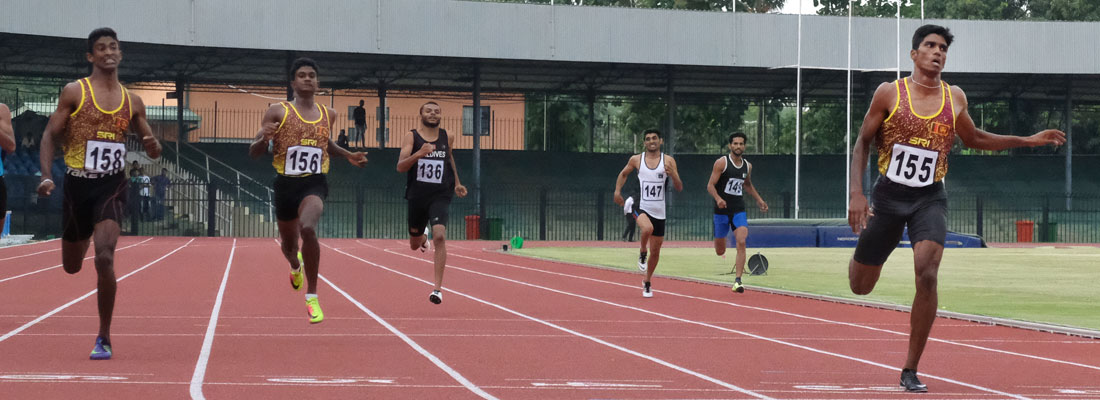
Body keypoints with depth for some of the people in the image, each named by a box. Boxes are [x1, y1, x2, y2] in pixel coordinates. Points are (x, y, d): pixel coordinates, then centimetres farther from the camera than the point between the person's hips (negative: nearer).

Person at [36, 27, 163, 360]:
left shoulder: (132, 102, 7)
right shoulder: (74, 92, -2)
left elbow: (151, 148, 16)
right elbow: (51, 135, -3)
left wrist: (153, 147, -9)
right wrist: (46, 175, -17)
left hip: (112, 185, 0)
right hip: (77, 184, 0)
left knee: (104, 258, -21)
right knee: (71, 267, 13)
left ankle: (104, 338, -11)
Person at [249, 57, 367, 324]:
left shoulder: (327, 115, 8)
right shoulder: (278, 112, -2)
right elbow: (253, 153, -3)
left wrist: (347, 155, 16)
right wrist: (264, 139, -25)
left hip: (315, 184, 0)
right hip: (286, 184, 0)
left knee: (308, 227, -31)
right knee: (288, 244, 16)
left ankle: (312, 297, -20)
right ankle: (296, 265, 58)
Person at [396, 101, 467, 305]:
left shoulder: (447, 138, 5)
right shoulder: (411, 137, -4)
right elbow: (400, 167, -15)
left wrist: (457, 183, 26)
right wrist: (419, 154, -30)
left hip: (440, 196, 0)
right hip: (417, 195, 0)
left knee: (439, 236, -23)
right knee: (414, 245, 16)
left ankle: (438, 288, -20)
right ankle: (423, 236, 57)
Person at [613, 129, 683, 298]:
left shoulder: (668, 161, -1)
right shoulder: (636, 159, 1)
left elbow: (679, 188, -3)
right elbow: (623, 174, 20)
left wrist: (672, 174, -23)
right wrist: (617, 191, 6)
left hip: (659, 211, 2)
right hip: (641, 207, -2)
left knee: (655, 252, 8)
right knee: (647, 228, -36)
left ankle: (647, 283, 30)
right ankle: (642, 254, -6)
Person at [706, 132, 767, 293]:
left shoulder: (747, 166, 8)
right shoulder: (721, 163, -8)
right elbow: (710, 185, -11)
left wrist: (759, 200, 24)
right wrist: (718, 198, -29)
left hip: (739, 210, 3)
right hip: (722, 209, -3)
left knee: (741, 242, -19)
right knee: (720, 251, 4)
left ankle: (737, 281, -19)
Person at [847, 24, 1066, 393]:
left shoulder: (955, 99, 4)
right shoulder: (889, 93, -5)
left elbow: (974, 139, 21)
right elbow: (862, 143, 0)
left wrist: (1028, 141, 14)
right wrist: (856, 193, -11)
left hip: (930, 199, 1)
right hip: (888, 195, -1)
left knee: (927, 275, -22)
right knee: (860, 286, 7)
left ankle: (910, 371, -10)